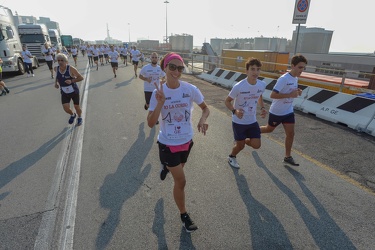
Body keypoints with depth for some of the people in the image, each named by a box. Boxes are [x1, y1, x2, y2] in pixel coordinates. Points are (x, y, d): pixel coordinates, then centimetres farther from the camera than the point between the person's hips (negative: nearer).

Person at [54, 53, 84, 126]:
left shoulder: (71, 69, -19)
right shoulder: (56, 68, -5)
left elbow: (81, 77, -15)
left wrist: (71, 81, -28)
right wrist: (56, 82, 1)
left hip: (74, 91, -3)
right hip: (64, 93, 3)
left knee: (77, 107, 9)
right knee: (66, 108, -7)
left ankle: (79, 118, 39)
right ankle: (73, 115, 28)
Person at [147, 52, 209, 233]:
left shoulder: (190, 89, -13)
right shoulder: (158, 92, -15)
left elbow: (205, 108, 0)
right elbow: (150, 123, -18)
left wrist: (202, 119, -22)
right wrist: (160, 103, -31)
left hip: (186, 141, 3)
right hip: (167, 143, -3)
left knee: (178, 170, 28)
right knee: (181, 181, 2)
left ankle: (166, 166, 67)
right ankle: (184, 216, 29)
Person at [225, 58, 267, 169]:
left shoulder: (262, 85, -8)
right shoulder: (239, 86, -23)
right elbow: (227, 101, -12)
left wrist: (263, 108, -5)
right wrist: (235, 111, -30)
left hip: (252, 121, 4)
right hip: (238, 122, -4)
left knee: (256, 145, 0)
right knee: (240, 146, 7)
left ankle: (239, 141, 33)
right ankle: (231, 157, 42)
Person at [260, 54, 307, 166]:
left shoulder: (295, 78, 3)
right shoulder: (283, 79, -24)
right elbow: (272, 95, -29)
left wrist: (297, 92, -3)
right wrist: (290, 95, -31)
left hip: (288, 111, 7)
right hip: (276, 112, -7)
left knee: (290, 133, 4)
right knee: (269, 129, 14)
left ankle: (288, 157, 17)